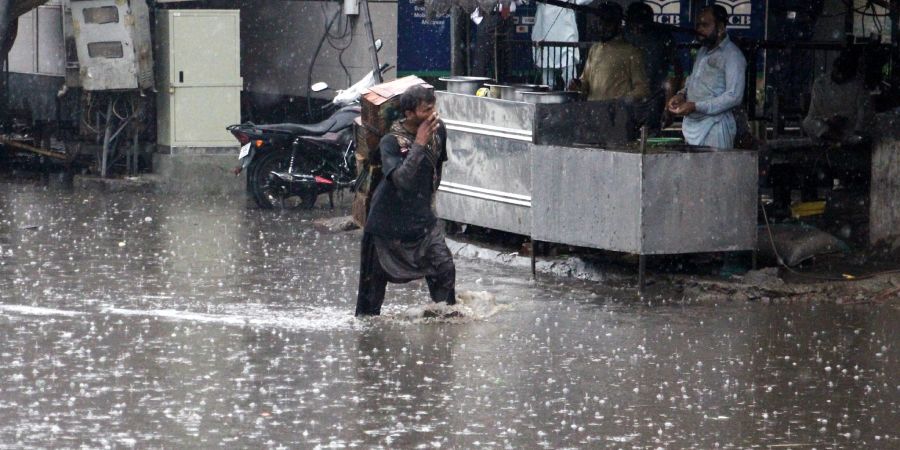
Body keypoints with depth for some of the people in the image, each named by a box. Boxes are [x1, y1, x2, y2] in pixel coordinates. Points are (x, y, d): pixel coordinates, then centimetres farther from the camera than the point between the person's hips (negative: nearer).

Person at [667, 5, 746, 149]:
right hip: (692, 126, 8)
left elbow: (734, 96, -17)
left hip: (715, 128, -8)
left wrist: (695, 107, -20)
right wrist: (682, 95, 8)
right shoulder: (703, 52, 18)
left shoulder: (732, 55, -9)